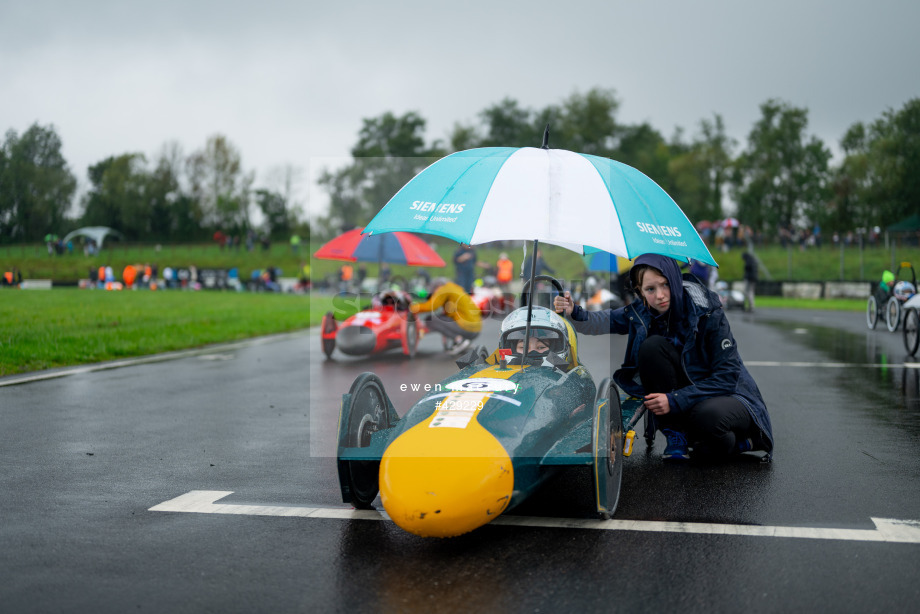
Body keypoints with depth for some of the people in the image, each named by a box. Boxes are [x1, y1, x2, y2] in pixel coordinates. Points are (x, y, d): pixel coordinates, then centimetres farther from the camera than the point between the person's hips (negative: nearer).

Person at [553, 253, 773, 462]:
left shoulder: (707, 312, -21)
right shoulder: (641, 313, -6)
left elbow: (727, 377, -21)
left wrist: (675, 400, -27)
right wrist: (573, 313, -34)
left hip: (728, 395, -4)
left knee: (708, 417, -40)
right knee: (651, 346, -21)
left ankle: (737, 442, -2)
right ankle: (675, 435, -11)